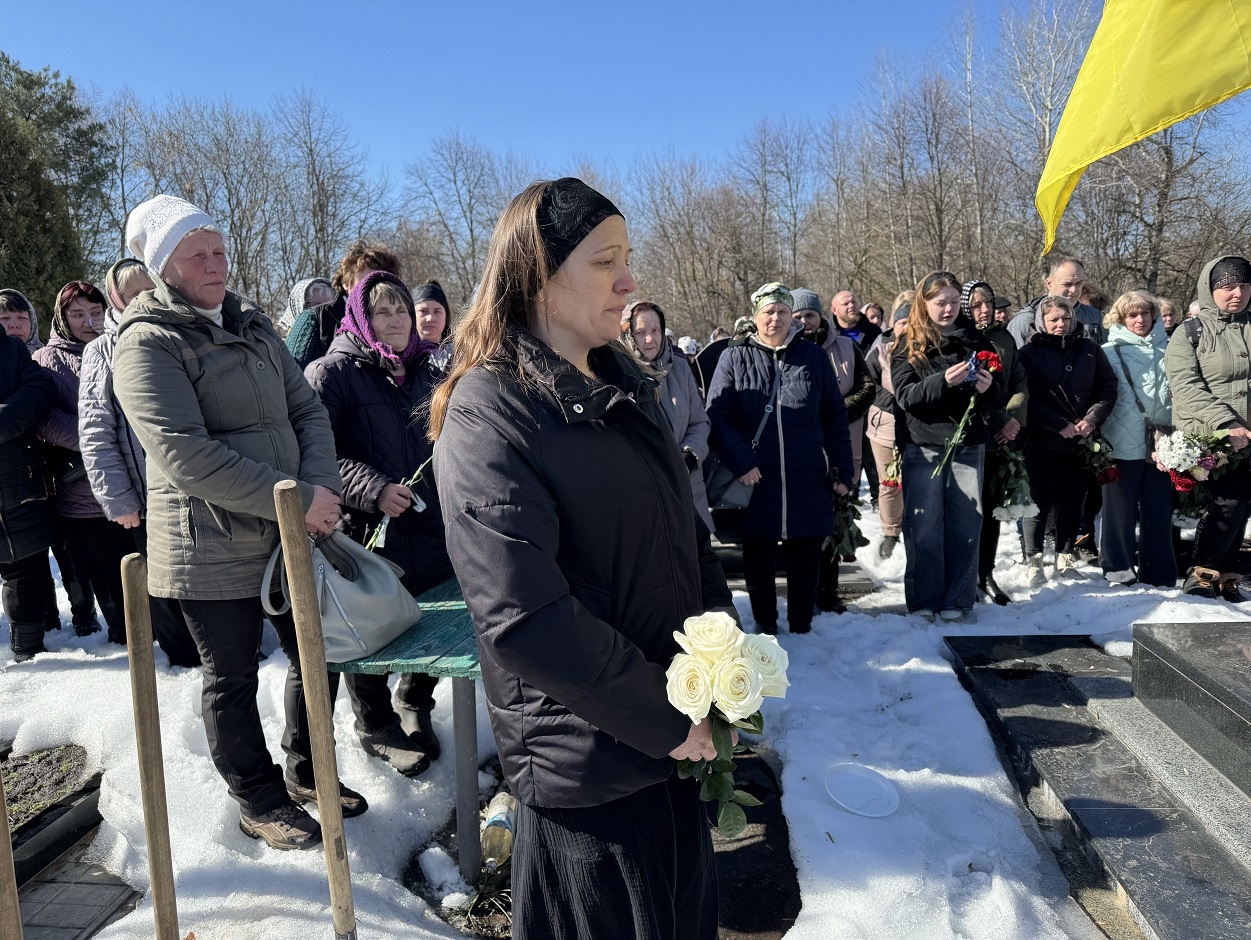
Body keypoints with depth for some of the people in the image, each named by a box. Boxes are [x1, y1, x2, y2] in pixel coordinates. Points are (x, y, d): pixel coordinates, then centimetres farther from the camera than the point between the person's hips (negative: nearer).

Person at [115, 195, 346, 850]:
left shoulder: (254, 327, 11)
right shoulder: (147, 345, -12)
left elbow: (308, 411, 7)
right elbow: (186, 456, -23)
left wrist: (322, 488, -12)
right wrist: (296, 498, -24)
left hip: (293, 533, 7)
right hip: (213, 550, -7)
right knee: (233, 679, 11)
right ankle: (259, 801, 31)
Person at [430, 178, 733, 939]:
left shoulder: (622, 383, 5)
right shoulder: (488, 412, -19)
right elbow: (525, 620, -26)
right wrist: (665, 722, -17)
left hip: (678, 733, 7)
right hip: (589, 763, -7)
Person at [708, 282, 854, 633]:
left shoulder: (814, 357, 6)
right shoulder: (735, 358, 2)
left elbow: (835, 418, 9)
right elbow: (717, 416, -5)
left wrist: (842, 470, 5)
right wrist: (741, 463, -16)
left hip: (808, 483, 1)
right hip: (755, 482, -1)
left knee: (805, 557, 10)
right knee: (758, 558, 10)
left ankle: (801, 625, 26)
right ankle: (765, 625, 26)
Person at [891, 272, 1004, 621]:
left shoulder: (976, 340, 9)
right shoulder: (908, 345, 3)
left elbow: (998, 399, 10)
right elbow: (904, 395, -9)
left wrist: (988, 389, -14)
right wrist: (943, 381, -24)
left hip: (968, 445, 2)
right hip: (923, 446, -2)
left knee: (965, 524, 3)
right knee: (924, 526, 1)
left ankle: (958, 600, 14)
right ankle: (924, 599, 12)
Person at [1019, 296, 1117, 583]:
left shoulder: (1089, 349, 7)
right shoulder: (1030, 353, -3)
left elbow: (1107, 387, 6)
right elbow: (1029, 398, -10)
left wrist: (1092, 419, -9)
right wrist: (1060, 425, -16)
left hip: (1081, 442, 3)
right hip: (1043, 442, -3)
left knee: (1072, 501, 10)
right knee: (1041, 502, 0)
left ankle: (1065, 557, 22)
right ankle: (1033, 560, 9)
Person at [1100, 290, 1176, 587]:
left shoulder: (1166, 349, 12)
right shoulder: (1109, 352, 3)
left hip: (1160, 441, 3)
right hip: (1123, 442, -3)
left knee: (1158, 507, 7)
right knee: (1122, 507, 3)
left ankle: (1159, 571, 17)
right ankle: (1118, 566, 16)